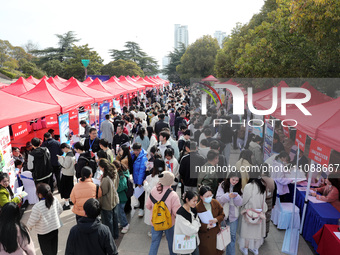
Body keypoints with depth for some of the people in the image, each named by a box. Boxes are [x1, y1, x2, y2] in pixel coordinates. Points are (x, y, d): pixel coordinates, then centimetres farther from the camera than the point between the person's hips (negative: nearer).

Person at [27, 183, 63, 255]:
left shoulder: (37, 206, -29)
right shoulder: (55, 200, -13)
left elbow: (32, 221, -19)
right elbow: (60, 210, 4)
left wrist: (28, 228, 3)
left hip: (44, 233, -5)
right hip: (55, 228, 5)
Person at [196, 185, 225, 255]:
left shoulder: (215, 202, -6)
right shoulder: (197, 208, -19)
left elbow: (222, 214, 4)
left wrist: (216, 219, -15)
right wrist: (206, 226, -24)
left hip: (216, 233, 4)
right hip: (205, 235, -4)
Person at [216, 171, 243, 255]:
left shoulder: (239, 188, -2)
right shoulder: (223, 185, -7)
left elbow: (240, 203, -5)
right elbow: (218, 199, -12)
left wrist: (236, 197, -25)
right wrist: (228, 196, -27)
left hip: (233, 215, 1)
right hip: (223, 213, -1)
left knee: (232, 235, 6)